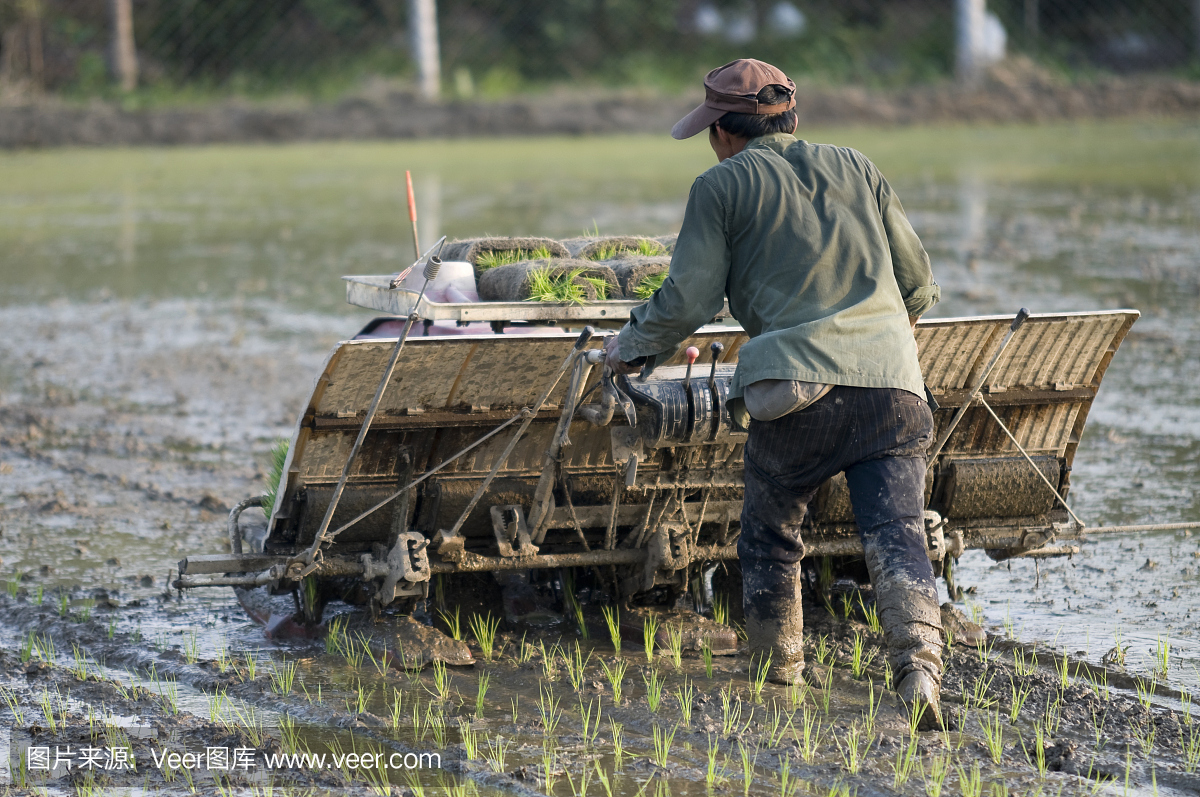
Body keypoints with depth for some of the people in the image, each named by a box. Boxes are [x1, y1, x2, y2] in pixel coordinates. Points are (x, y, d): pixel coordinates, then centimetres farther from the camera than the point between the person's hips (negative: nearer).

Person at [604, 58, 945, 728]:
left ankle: (776, 672, 26)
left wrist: (630, 347, 23)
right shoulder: (856, 168, 21)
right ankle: (920, 667, -25)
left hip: (797, 384, -3)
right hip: (892, 381, 3)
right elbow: (919, 282, 23)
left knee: (771, 535, 17)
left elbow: (689, 300, 6)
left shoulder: (723, 185, 10)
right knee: (897, 536, -5)